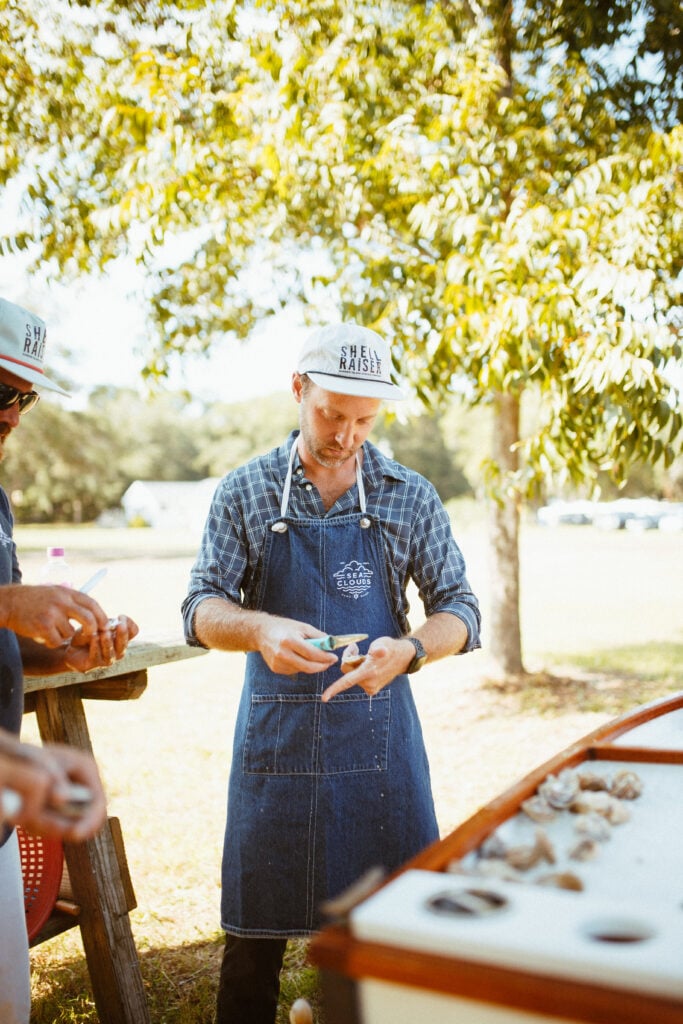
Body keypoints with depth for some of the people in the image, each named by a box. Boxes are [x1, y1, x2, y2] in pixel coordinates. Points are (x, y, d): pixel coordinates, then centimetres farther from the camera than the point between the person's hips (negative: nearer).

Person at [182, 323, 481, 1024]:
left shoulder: (411, 497, 2)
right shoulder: (243, 492, 1)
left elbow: (459, 610, 1)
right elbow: (201, 609, -2)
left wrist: (408, 649, -20)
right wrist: (261, 629, -24)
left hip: (379, 733, 1)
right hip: (274, 733, 0)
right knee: (257, 925, 9)